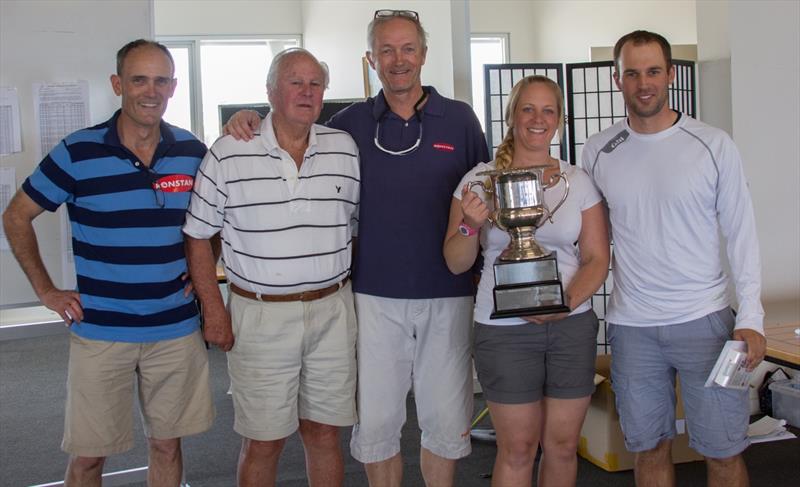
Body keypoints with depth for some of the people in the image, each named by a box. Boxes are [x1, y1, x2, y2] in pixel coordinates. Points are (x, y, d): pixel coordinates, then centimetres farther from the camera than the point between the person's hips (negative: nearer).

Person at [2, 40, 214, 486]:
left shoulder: (194, 152, 0)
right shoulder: (76, 152, -8)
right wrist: (46, 290, -1)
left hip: (177, 330, 2)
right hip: (100, 333, -2)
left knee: (168, 445, 14)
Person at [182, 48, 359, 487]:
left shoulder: (345, 149, 5)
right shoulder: (228, 154, -5)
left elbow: (359, 227, 13)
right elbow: (197, 236, -1)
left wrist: (357, 292, 6)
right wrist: (214, 311, -4)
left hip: (332, 311, 3)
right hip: (260, 316, -3)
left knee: (324, 433, 13)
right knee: (264, 442, 7)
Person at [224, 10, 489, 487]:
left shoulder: (460, 118, 2)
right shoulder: (351, 122, 3)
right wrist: (248, 122, -4)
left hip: (448, 296, 0)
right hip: (376, 297, 0)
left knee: (447, 421, 11)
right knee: (375, 421, 8)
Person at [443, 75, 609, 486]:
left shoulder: (578, 181, 6)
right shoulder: (480, 179, 0)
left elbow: (596, 258, 4)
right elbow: (456, 264, 1)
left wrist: (568, 302, -13)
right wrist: (471, 225, -19)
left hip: (572, 326, 2)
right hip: (504, 330, -2)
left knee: (562, 445, 10)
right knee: (517, 448, 3)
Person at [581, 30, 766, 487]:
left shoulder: (714, 145, -2)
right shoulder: (598, 152, 3)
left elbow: (741, 233, -1)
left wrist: (751, 317, -7)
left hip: (704, 319, -1)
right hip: (631, 324, 2)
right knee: (650, 447, 12)